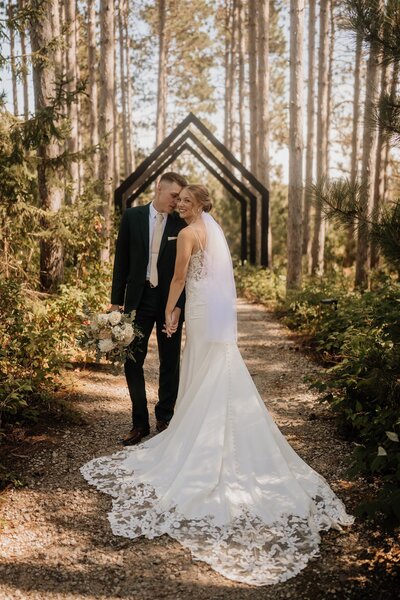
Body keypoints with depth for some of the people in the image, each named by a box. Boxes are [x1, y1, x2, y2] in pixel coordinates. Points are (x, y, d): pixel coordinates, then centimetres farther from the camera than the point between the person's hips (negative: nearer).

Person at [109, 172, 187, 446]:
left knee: (170, 362, 8)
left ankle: (165, 418, 25)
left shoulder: (182, 224, -1)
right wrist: (116, 301, 1)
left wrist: (179, 306, -9)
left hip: (170, 301, -1)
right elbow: (122, 261, 4)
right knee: (132, 361, 3)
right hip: (138, 299, 1)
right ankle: (140, 422, 17)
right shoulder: (132, 217, 2)